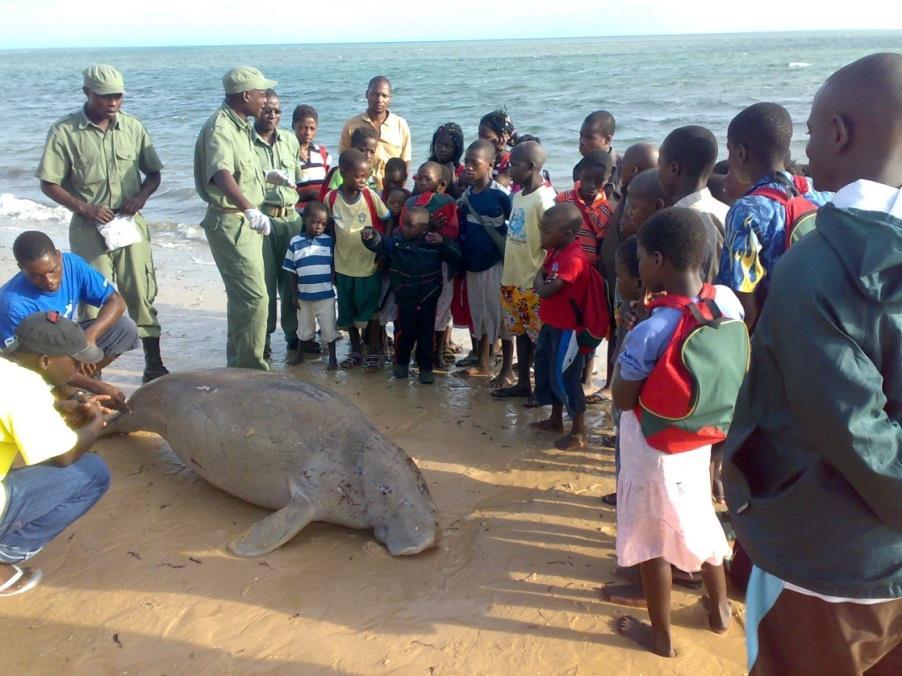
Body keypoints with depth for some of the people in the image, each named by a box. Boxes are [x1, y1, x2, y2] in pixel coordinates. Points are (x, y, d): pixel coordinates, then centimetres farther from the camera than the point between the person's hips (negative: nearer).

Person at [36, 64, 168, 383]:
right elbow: (49, 184, -2)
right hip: (89, 229, -2)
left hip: (131, 225, 2)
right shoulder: (65, 131, -4)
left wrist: (142, 196, -8)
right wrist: (85, 208, -14)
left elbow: (154, 173, 12)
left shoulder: (133, 127, 4)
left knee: (142, 295, 4)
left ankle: (154, 366, 13)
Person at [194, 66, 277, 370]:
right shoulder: (219, 128, -21)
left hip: (246, 221, 10)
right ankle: (251, 368, -3)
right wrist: (250, 209, -55)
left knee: (242, 296, 17)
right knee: (254, 297, -11)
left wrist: (269, 175, 43)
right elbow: (222, 174, -41)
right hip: (230, 222, -10)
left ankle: (237, 363, 29)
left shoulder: (240, 125, 9)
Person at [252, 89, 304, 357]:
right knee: (264, 280, 0)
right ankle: (263, 337, 12)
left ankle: (294, 333, 20)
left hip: (290, 217, 4)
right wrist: (268, 176, -27)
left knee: (293, 279, 7)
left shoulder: (290, 140, 13)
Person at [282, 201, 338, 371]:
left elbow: (334, 266, 5)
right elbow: (292, 272, 1)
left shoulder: (329, 241, -4)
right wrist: (294, 295, 1)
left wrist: (333, 284, -1)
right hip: (304, 295, 1)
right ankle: (300, 354, 35)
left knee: (328, 328, 6)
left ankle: (332, 358, 20)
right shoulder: (295, 242, -3)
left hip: (326, 294, -1)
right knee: (304, 328, 17)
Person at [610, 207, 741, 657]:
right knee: (700, 519, 26)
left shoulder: (649, 332, -30)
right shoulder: (727, 302, -12)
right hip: (700, 439, 6)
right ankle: (719, 609, 45)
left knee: (652, 538, 12)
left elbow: (622, 399, -17)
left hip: (654, 450, -6)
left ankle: (660, 634, 30)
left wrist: (629, 336, -11)